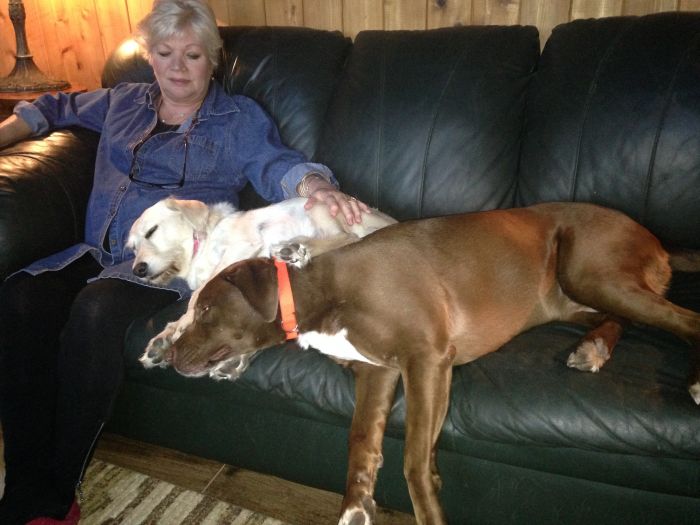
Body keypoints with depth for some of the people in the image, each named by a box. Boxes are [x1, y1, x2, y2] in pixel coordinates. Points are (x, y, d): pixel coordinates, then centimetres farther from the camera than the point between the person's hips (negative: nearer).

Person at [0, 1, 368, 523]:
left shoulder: (240, 117, 13)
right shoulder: (122, 102, 26)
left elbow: (277, 164, -4)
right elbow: (58, 107, 41)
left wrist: (316, 186, -26)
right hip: (99, 252, 5)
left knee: (96, 308, -34)